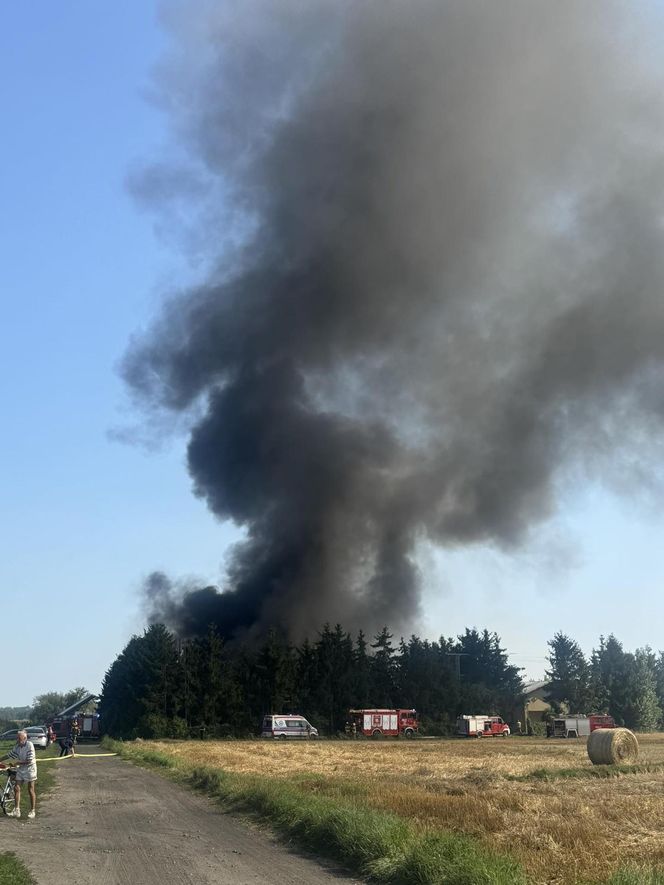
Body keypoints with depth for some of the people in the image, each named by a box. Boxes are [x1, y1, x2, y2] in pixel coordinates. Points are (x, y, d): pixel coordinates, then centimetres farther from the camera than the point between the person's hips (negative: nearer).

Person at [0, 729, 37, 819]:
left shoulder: (29, 745, -19)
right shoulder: (17, 746, 0)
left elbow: (29, 760, -22)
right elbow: (9, 754, 10)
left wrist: (18, 763, -18)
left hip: (30, 769, -6)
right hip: (20, 769, 6)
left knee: (31, 790, 2)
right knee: (16, 788, 0)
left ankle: (32, 811, 12)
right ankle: (17, 810, 6)